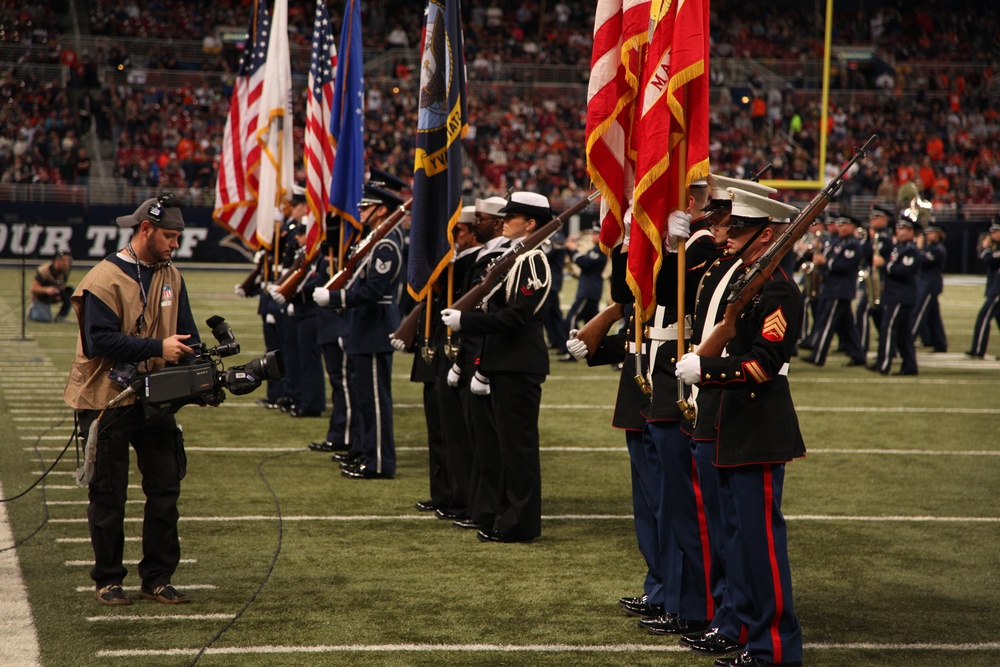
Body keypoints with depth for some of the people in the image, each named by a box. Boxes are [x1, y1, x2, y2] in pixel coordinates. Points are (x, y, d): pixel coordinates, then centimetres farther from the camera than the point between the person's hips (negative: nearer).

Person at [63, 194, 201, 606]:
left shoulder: (171, 278, 9)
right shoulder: (104, 281, -13)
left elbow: (186, 336, 10)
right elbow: (100, 341, -21)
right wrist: (157, 348, -25)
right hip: (107, 401, -6)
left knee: (165, 487, 4)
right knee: (108, 495, 3)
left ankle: (157, 579, 12)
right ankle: (108, 580, 14)